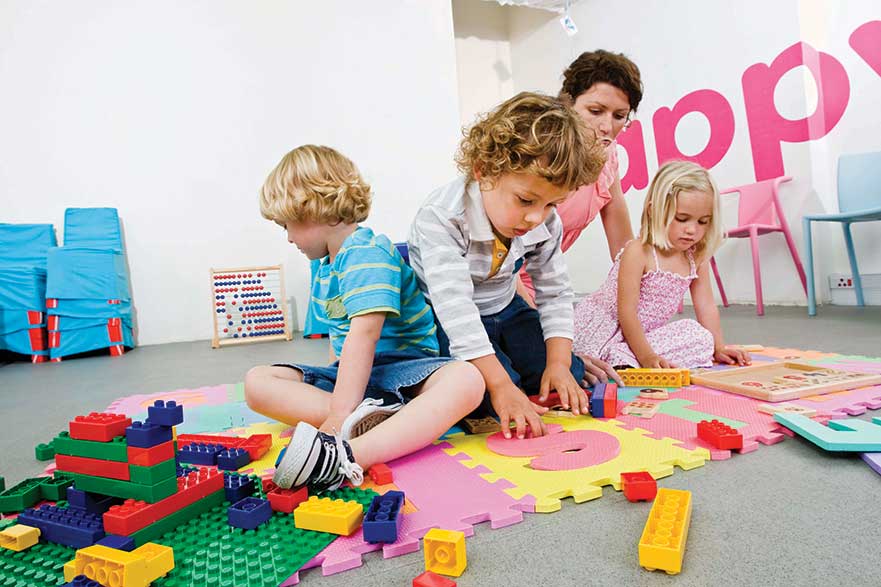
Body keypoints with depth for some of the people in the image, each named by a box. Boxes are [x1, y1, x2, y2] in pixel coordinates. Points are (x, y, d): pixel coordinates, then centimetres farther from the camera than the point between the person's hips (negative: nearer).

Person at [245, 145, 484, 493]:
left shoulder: (367, 252, -16)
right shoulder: (325, 266, 14)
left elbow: (363, 335, -27)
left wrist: (338, 416, -33)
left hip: (400, 368, -7)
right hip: (347, 374, 8)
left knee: (466, 379, -38)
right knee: (257, 382, -10)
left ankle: (351, 456, -56)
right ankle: (363, 418, -31)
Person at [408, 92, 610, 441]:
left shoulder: (546, 224, -13)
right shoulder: (441, 218, -32)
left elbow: (554, 294, -3)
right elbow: (455, 306, -38)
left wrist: (558, 362, -15)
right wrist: (501, 385, -42)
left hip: (505, 310, 5)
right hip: (447, 321, -5)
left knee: (570, 378, -3)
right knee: (484, 385, -26)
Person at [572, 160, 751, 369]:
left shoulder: (697, 258, 2)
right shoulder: (637, 252, -20)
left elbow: (706, 306, 10)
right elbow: (626, 312, -23)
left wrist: (719, 348, 5)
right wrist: (646, 356, -26)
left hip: (646, 332, 8)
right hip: (602, 327, -8)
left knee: (701, 337, -10)